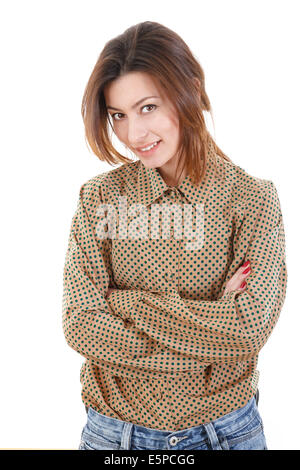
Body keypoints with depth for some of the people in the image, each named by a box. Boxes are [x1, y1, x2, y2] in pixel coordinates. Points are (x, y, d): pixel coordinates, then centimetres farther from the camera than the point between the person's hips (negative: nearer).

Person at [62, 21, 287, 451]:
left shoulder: (253, 199, -11)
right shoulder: (100, 197, -8)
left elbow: (252, 328, -19)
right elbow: (81, 326, -15)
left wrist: (126, 301, -17)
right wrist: (212, 324, -18)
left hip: (226, 429, 0)